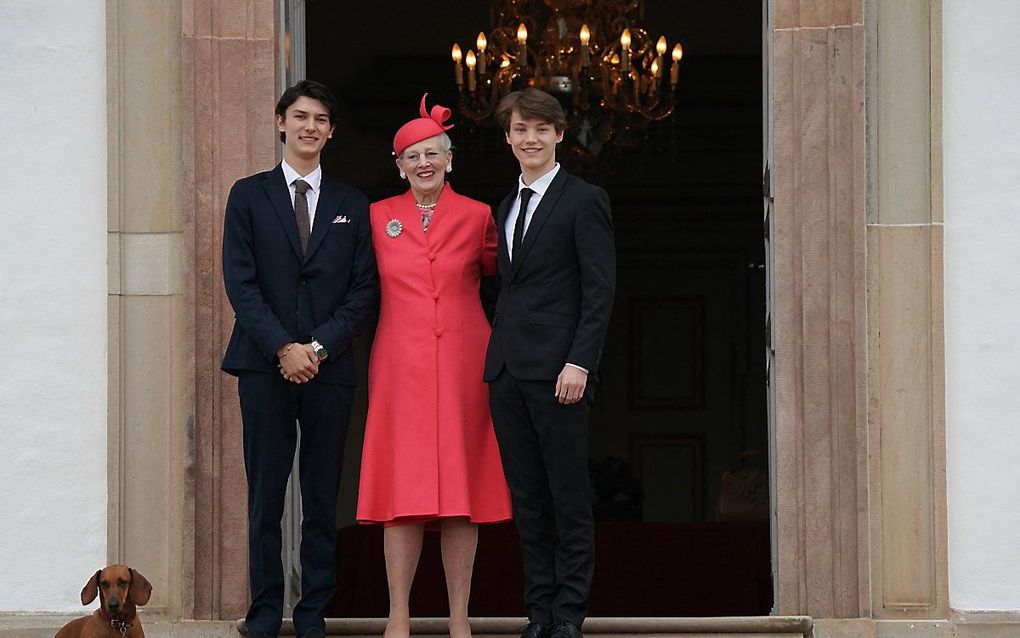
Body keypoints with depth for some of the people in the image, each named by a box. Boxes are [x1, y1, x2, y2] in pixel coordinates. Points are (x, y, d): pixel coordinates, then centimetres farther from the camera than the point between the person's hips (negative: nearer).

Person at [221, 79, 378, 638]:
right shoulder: (249, 195, 7)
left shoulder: (352, 205, 12)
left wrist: (320, 346, -8)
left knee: (323, 501, 2)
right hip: (265, 367, -1)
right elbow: (240, 282, -1)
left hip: (329, 367, 1)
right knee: (265, 497, -1)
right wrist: (282, 348, -11)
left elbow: (364, 289, 5)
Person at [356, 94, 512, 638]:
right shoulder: (378, 217, 8)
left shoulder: (476, 216, 6)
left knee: (463, 488, 0)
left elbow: (494, 268, 20)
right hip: (401, 363, 0)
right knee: (402, 487, -3)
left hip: (463, 362, 0)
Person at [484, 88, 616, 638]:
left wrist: (579, 363, -17)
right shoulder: (507, 208, 19)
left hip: (556, 370, -7)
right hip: (506, 368, 7)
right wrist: (499, 354, 9)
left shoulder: (584, 201, -3)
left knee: (569, 498, -2)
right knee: (527, 499, 8)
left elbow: (600, 290, -9)